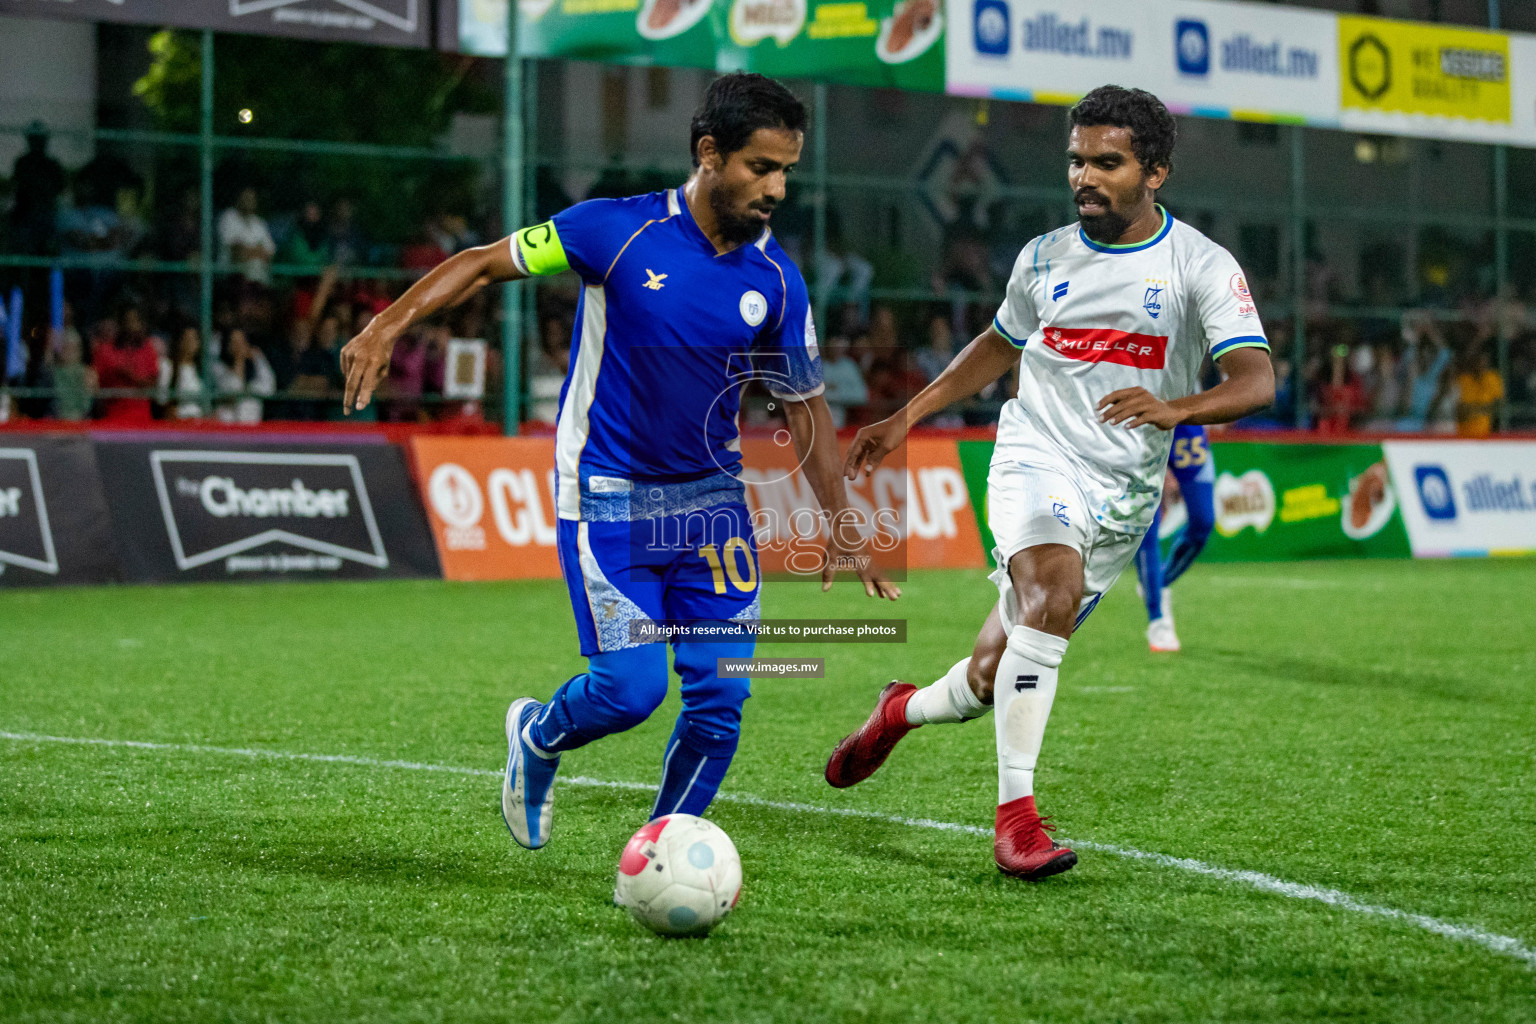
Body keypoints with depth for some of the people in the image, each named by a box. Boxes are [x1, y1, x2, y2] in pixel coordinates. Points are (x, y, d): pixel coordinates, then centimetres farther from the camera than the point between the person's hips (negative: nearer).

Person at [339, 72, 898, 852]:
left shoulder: (775, 280, -2)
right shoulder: (617, 231, -13)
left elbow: (805, 406, 8)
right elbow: (487, 262, -6)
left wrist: (841, 528, 1)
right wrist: (390, 324, -20)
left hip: (710, 496, 4)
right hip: (606, 497, -4)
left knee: (720, 694, -6)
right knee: (631, 687, -11)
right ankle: (538, 737, 24)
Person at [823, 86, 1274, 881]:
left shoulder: (1201, 266, -6)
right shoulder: (1044, 259, 6)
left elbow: (1255, 381, -16)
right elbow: (1000, 345, 24)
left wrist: (1174, 407, -36)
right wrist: (907, 418, 20)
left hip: (1123, 494, 0)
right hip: (1036, 459, 0)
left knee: (993, 679, 4)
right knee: (1052, 591, -32)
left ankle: (905, 710, 39)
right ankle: (1015, 814, -32)